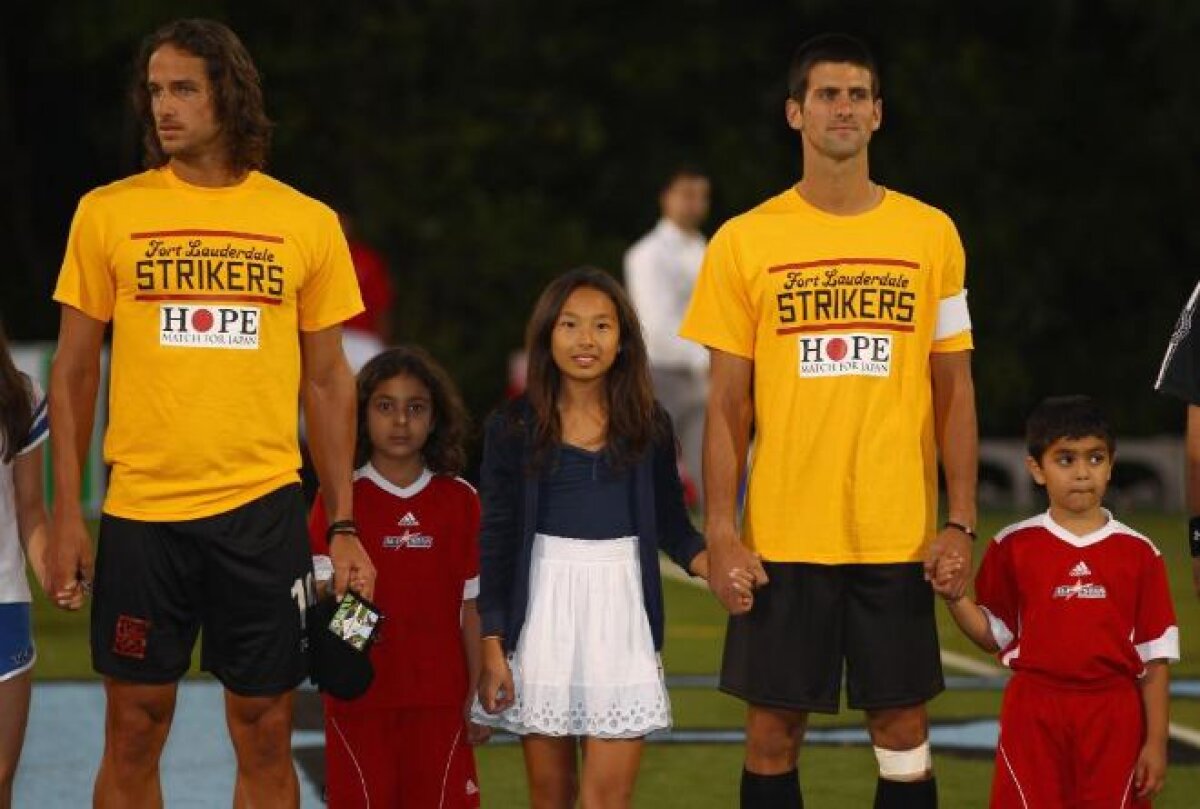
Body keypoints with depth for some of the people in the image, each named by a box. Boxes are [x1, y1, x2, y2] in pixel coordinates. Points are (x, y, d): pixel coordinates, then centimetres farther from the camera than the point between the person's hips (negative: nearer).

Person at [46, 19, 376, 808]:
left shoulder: (308, 223, 4)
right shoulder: (108, 213, 2)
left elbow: (328, 381, 9)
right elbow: (74, 371, 6)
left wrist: (344, 525, 5)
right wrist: (67, 513, -1)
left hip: (263, 508, 0)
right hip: (141, 512, 0)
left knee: (265, 736, 4)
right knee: (134, 733, 4)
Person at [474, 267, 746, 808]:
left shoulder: (648, 426, 5)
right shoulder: (514, 427, 1)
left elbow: (671, 525, 11)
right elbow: (496, 539, 2)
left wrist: (712, 565, -11)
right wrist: (493, 647, -2)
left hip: (620, 609, 0)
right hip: (543, 610, 0)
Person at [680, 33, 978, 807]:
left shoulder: (931, 234, 4)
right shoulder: (746, 242, 2)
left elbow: (954, 388, 7)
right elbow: (728, 402, 3)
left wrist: (961, 523, -1)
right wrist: (721, 531, -6)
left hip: (899, 536, 1)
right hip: (781, 538, 0)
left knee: (903, 730, 3)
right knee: (773, 733, 3)